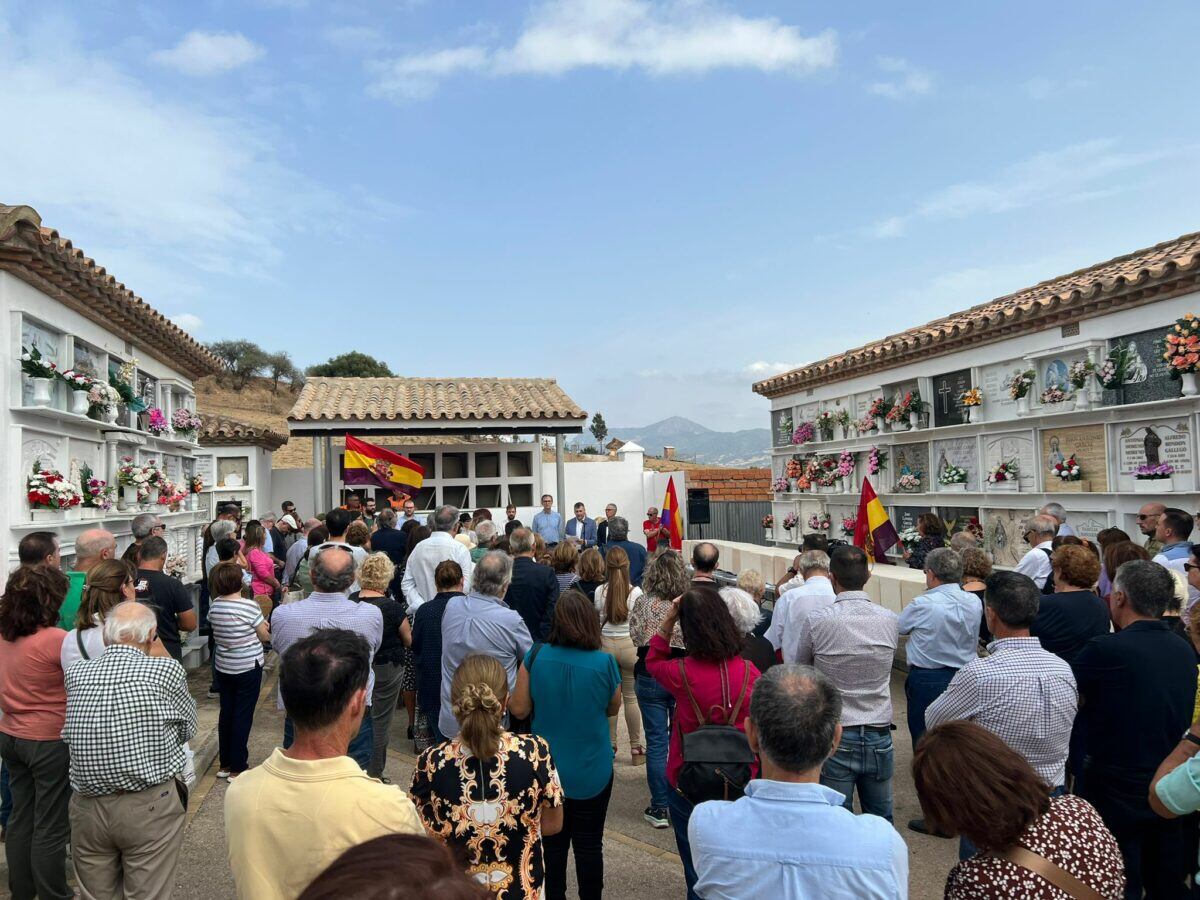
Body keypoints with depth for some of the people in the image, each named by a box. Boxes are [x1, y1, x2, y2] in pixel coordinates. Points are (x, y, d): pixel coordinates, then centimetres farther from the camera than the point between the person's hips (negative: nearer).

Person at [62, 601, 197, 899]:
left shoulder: (75, 674, -1)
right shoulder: (167, 670, -12)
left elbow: (69, 735, 9)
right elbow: (187, 729, 0)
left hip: (87, 807, 4)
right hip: (150, 807, -4)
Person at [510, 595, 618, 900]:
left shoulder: (535, 657, -14)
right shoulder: (605, 662, -18)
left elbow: (519, 709, -6)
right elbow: (612, 710, -1)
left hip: (547, 770, 2)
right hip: (592, 772, -1)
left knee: (553, 843, 18)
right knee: (589, 846, 15)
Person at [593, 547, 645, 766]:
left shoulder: (600, 591, -7)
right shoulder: (636, 592, -11)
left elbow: (596, 622, -1)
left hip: (606, 645, 1)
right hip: (629, 645, -1)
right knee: (631, 697, 8)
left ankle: (609, 745, 20)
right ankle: (636, 748, 17)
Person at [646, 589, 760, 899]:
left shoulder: (682, 674, -20)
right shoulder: (750, 672, -14)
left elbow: (653, 661, 4)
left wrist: (667, 621, -5)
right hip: (740, 786, 2)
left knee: (697, 873, 17)